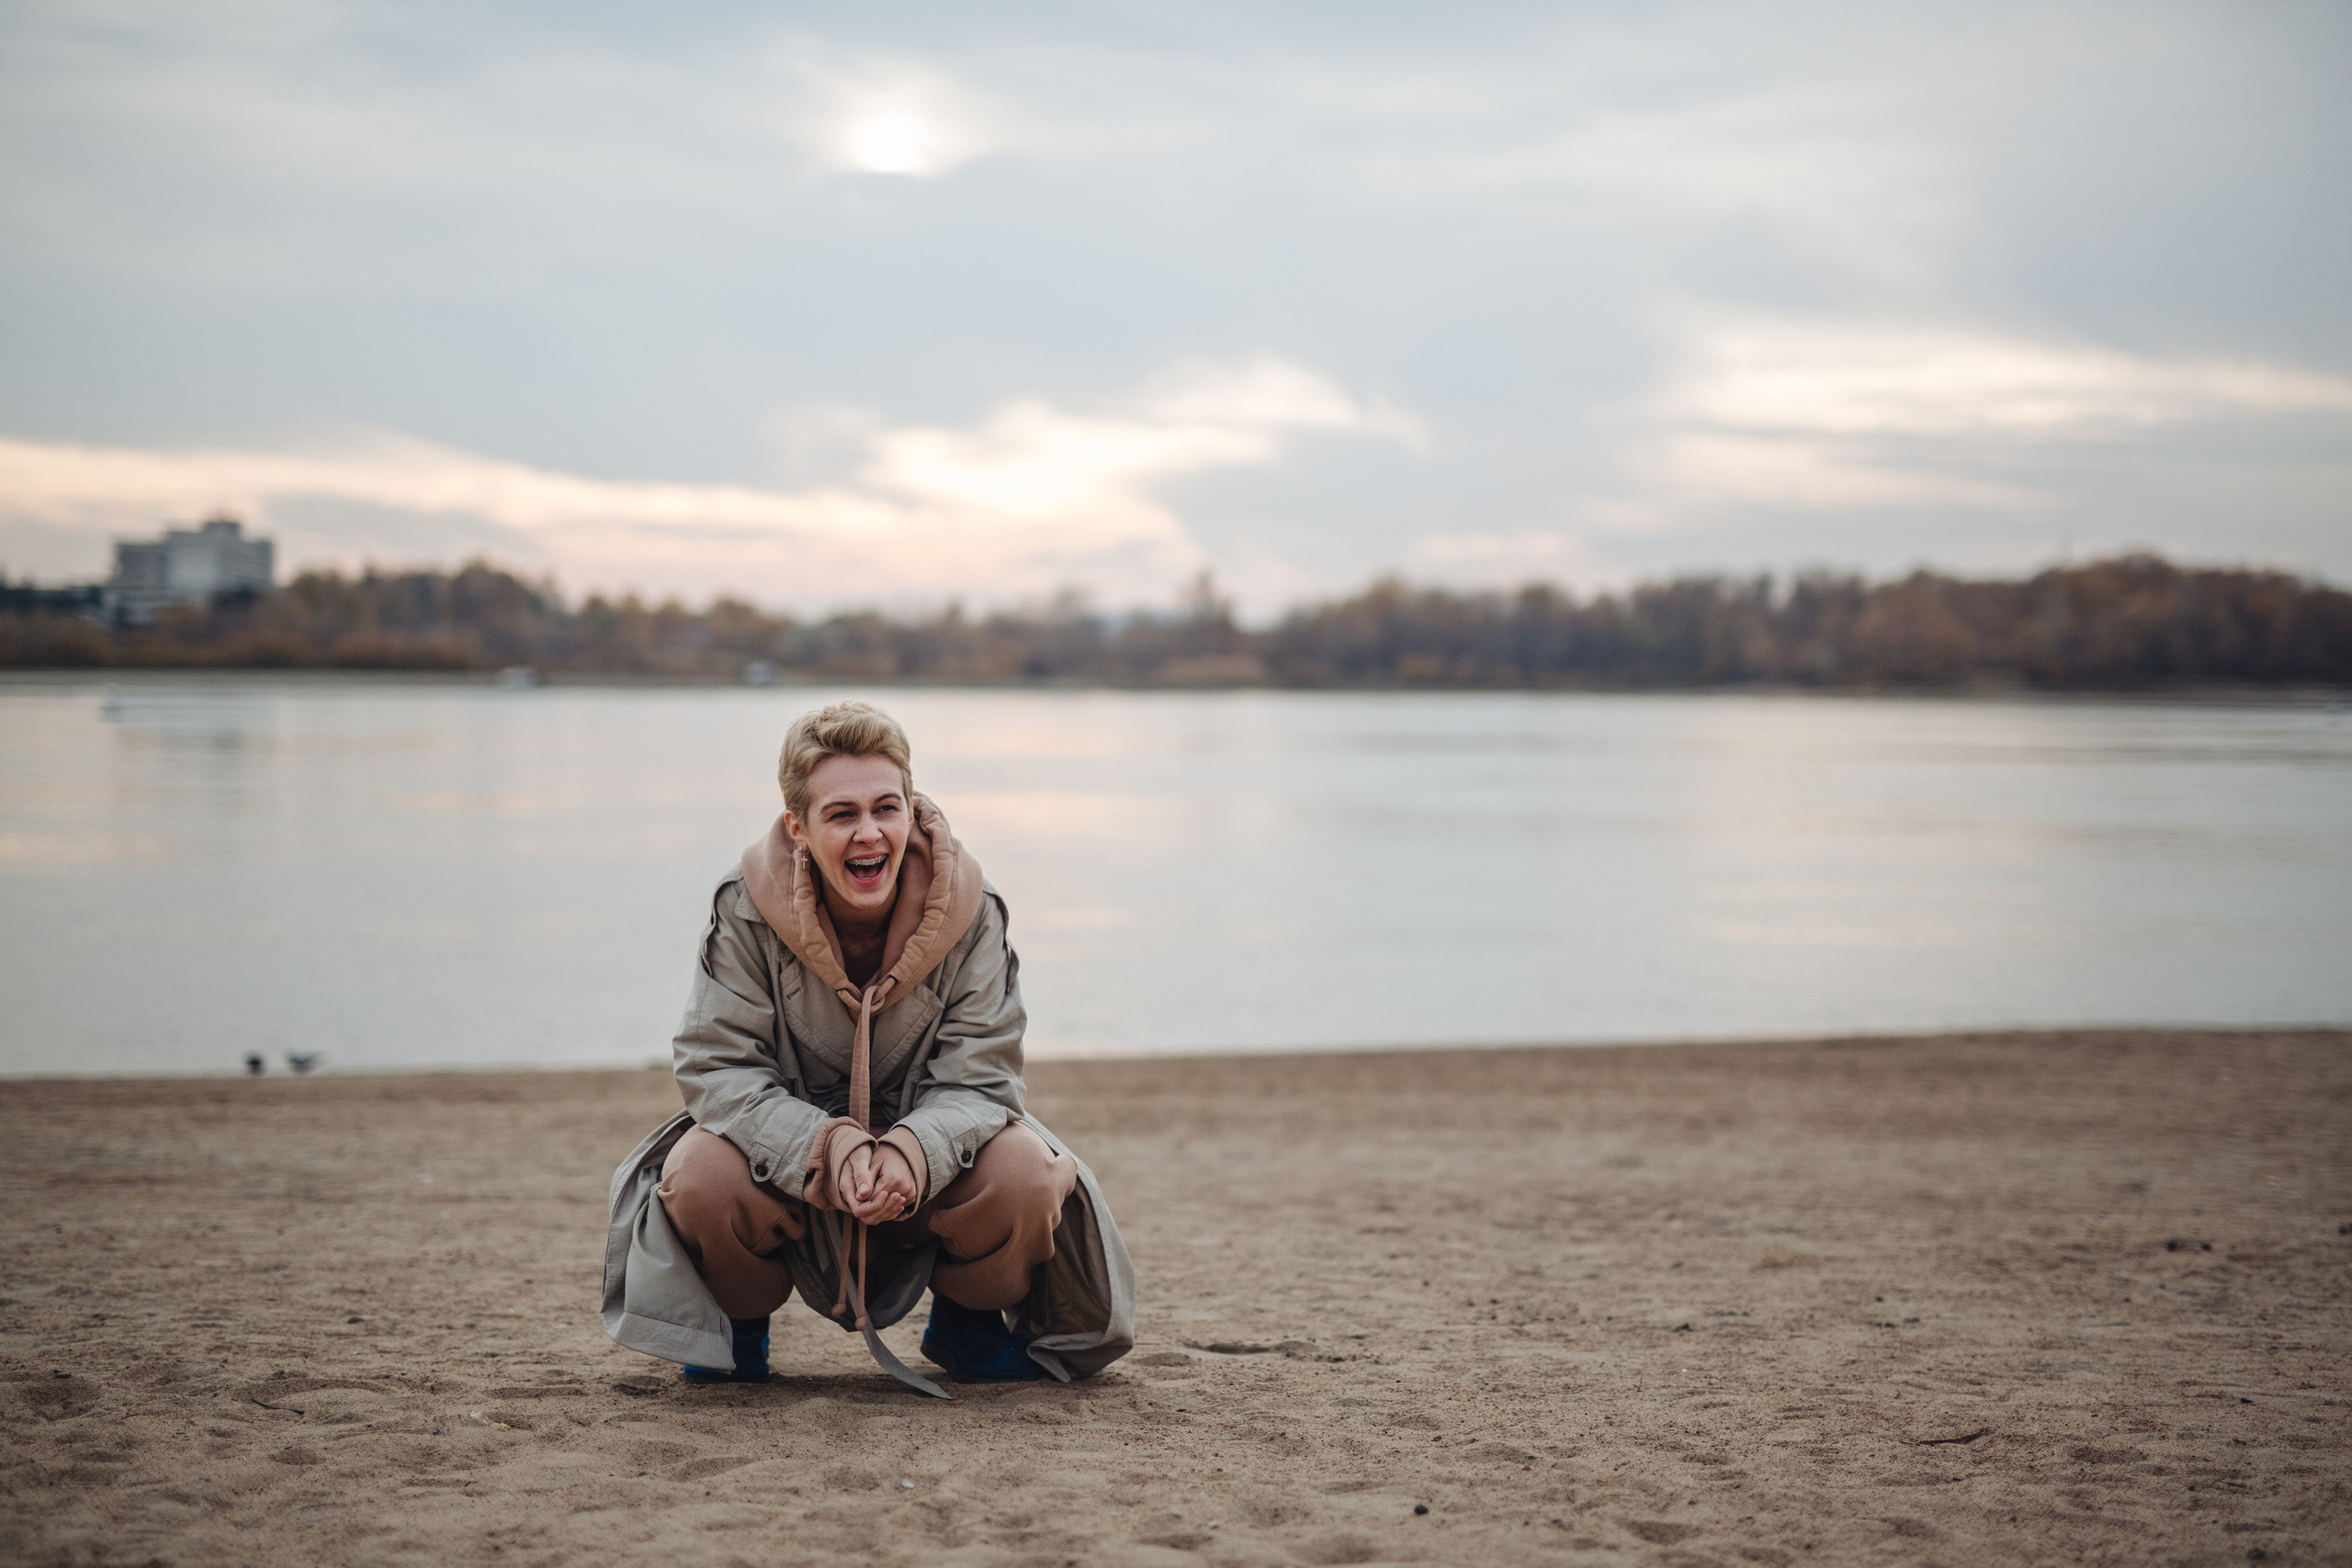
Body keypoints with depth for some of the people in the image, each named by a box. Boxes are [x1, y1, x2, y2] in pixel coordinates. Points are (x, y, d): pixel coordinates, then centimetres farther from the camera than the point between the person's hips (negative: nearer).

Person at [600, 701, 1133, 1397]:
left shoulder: (968, 911, -15)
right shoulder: (746, 908, -17)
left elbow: (977, 1078, -16)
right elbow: (716, 1067, -19)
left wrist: (913, 1153, -39)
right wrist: (830, 1149, -36)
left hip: (933, 1162, 1)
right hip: (789, 1158, 0)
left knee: (1025, 1175, -29)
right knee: (700, 1177, -32)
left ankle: (969, 1316, 6)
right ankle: (737, 1317, 4)